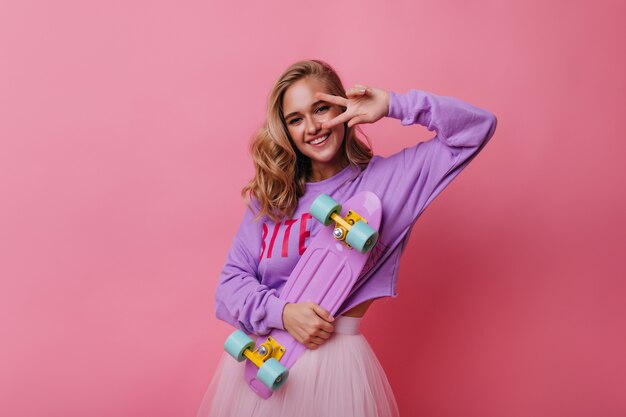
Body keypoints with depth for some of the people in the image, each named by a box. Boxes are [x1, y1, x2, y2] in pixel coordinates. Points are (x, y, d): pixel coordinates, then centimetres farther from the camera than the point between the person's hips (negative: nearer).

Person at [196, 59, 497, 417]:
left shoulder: (387, 178, -2)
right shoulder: (271, 194, 5)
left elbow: (477, 127, -6)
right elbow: (232, 279, 2)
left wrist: (392, 105, -13)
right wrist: (281, 312, -17)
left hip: (335, 362, -3)